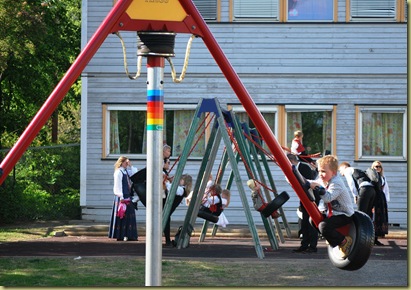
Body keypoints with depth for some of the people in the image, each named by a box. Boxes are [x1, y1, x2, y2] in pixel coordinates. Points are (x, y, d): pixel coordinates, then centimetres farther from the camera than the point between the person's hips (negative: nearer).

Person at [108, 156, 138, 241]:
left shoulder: (125, 171, 14)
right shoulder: (118, 172, -10)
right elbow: (118, 185, -14)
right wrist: (121, 197, -18)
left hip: (127, 196, 9)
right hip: (121, 197, -9)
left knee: (129, 216, 7)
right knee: (122, 216, -5)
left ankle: (128, 235, 11)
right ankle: (120, 235, -1)